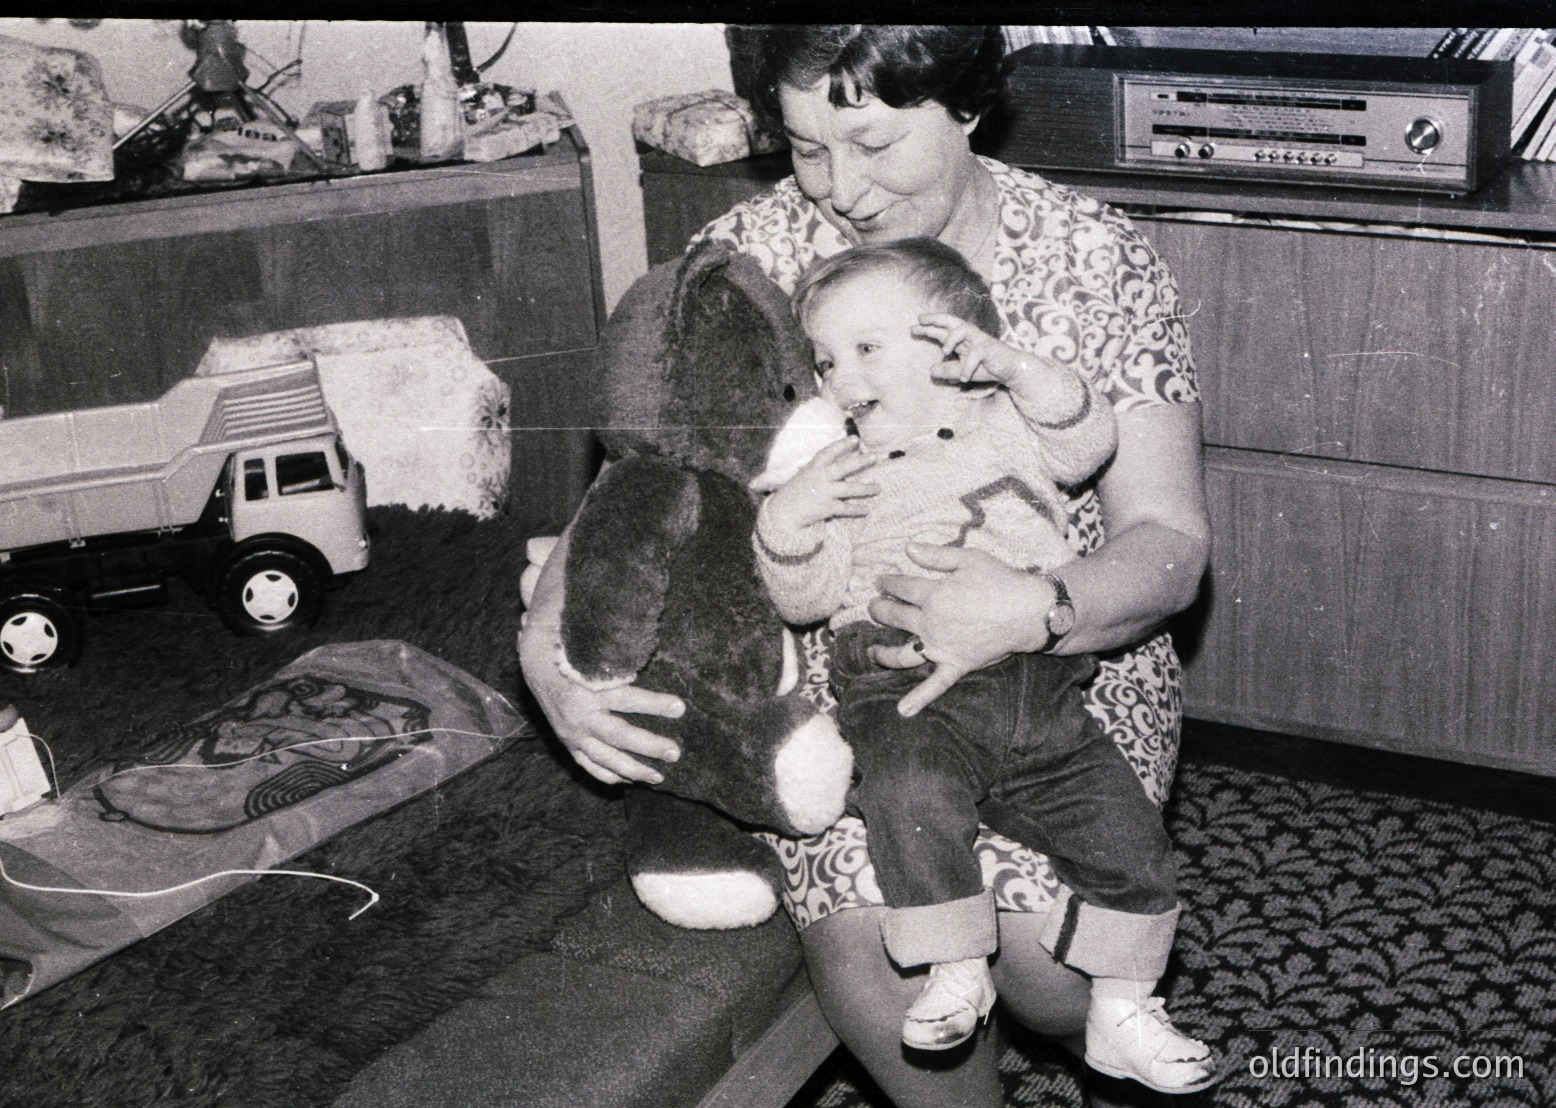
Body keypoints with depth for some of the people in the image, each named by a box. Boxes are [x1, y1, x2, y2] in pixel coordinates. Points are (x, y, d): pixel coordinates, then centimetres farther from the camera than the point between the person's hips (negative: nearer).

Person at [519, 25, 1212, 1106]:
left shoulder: (1094, 256, -9)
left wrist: (1036, 613, -32)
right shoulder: (748, 255, -6)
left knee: (1051, 956, -22)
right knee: (869, 950, -24)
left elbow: (1170, 539, -10)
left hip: (1069, 653, 0)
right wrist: (550, 646, -21)